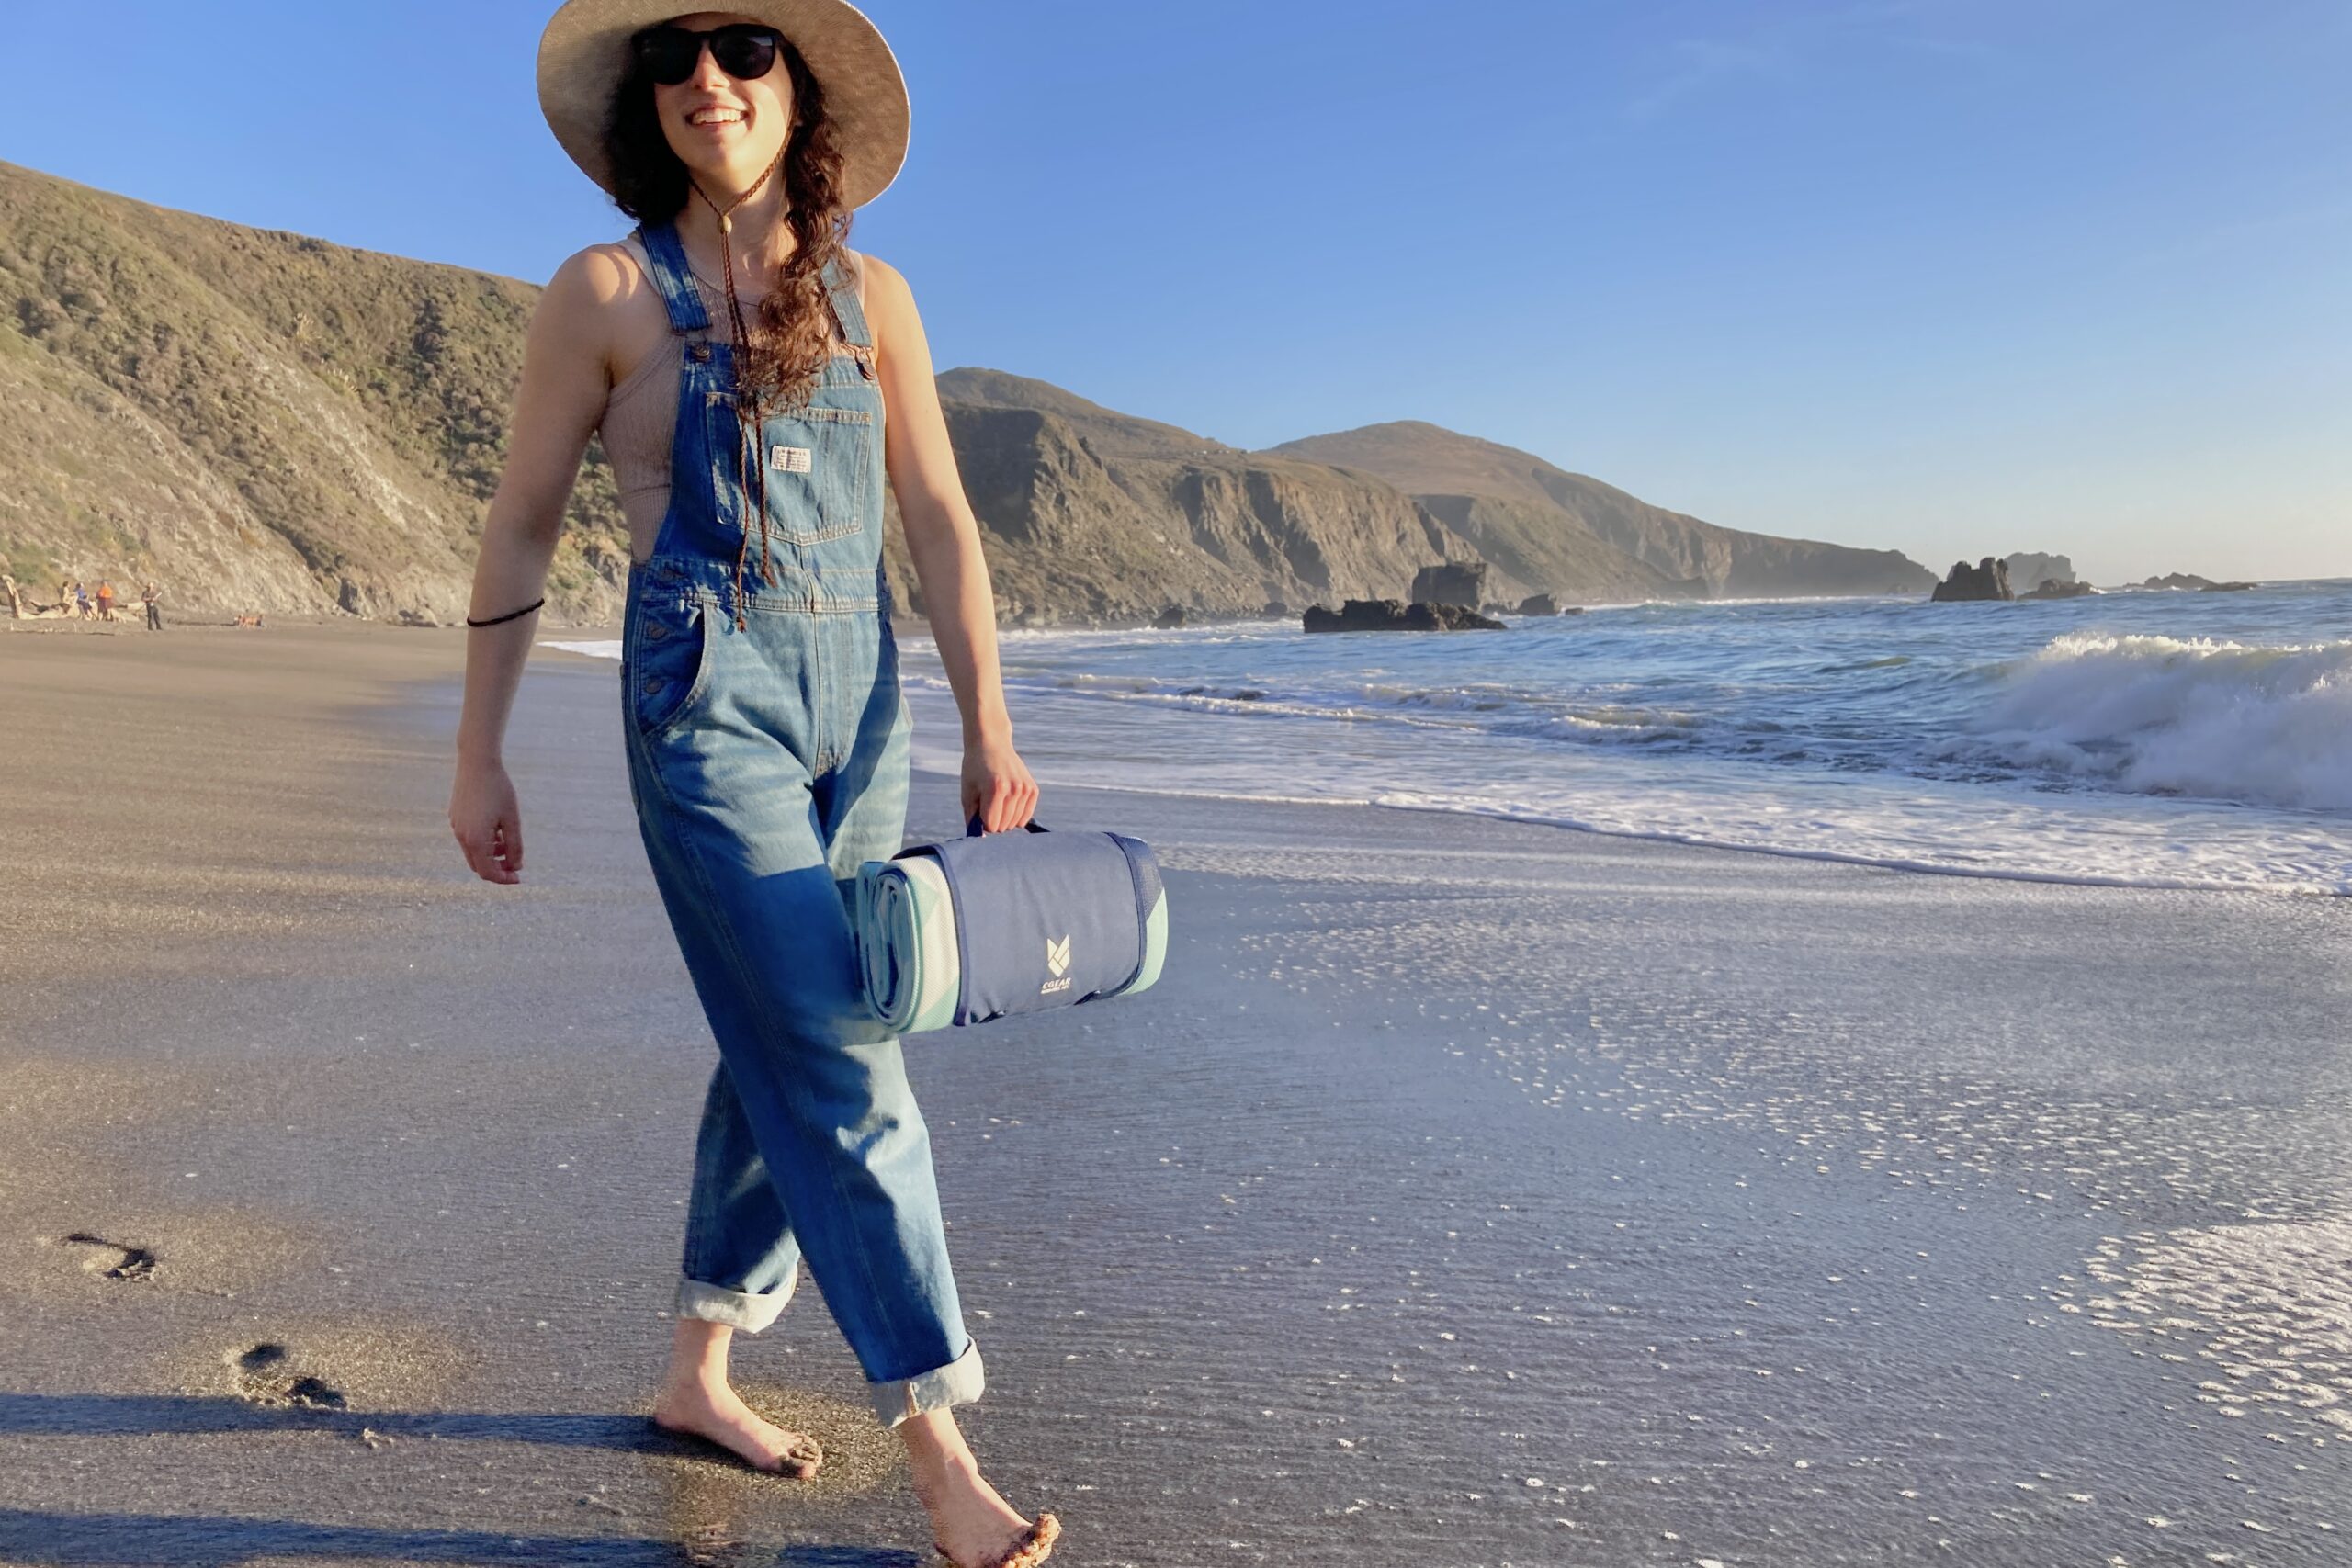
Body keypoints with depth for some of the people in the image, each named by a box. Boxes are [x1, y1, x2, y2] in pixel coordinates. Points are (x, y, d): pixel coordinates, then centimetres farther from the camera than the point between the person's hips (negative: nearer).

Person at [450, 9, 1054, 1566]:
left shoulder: (870, 293, 9)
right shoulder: (608, 291, -1)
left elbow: (942, 520, 5)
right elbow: (522, 526, 2)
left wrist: (988, 727, -2)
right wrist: (480, 753, 1)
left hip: (861, 700, 5)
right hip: (704, 697, -5)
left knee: (784, 1049, 11)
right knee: (839, 1069, -8)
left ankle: (699, 1370, 30)